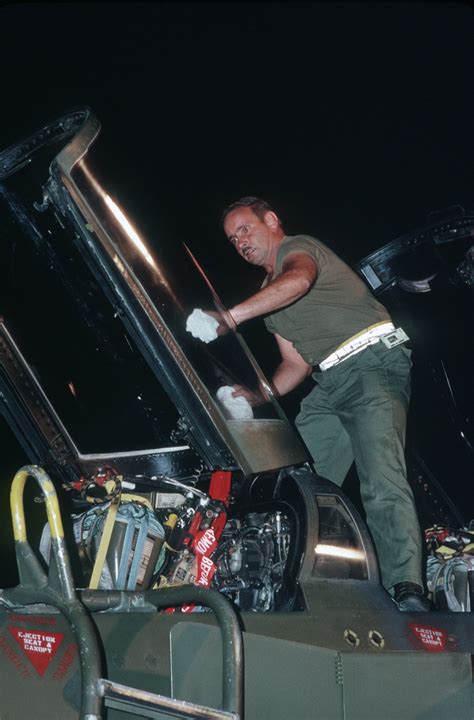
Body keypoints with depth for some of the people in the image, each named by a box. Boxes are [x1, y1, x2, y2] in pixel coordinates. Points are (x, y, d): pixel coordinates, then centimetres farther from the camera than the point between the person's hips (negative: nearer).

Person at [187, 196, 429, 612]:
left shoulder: (297, 248, 2)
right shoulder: (270, 298, 28)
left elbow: (298, 280, -26)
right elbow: (296, 364, 23)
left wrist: (231, 317, -30)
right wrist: (255, 396, 7)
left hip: (373, 359, -10)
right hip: (330, 383, 10)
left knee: (382, 482, -23)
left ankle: (408, 591, -31)